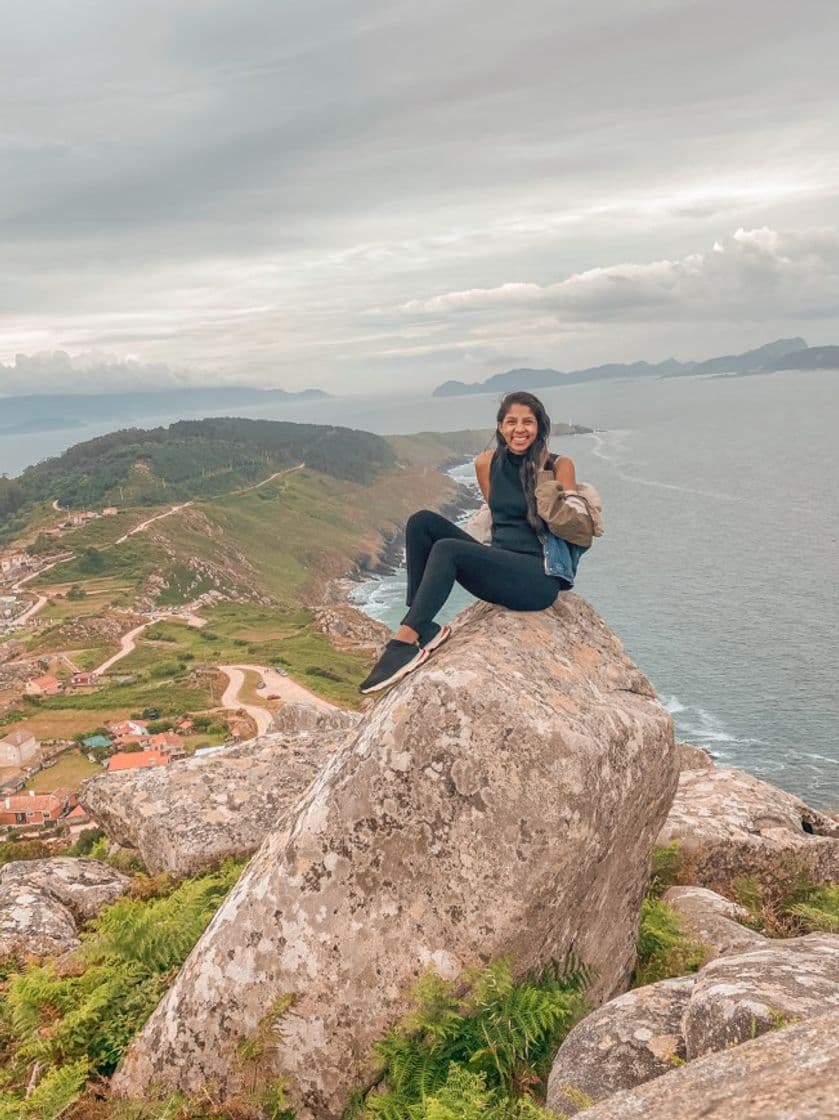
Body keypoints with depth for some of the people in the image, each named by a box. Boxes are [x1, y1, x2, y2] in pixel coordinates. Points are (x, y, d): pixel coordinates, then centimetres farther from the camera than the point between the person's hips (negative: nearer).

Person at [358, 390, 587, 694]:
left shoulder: (558, 467, -2)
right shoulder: (487, 463, 11)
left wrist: (553, 505, -16)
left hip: (540, 578, -6)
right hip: (499, 568, 6)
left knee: (447, 549, -28)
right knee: (422, 521, -12)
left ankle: (405, 642, -33)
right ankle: (423, 627, -19)